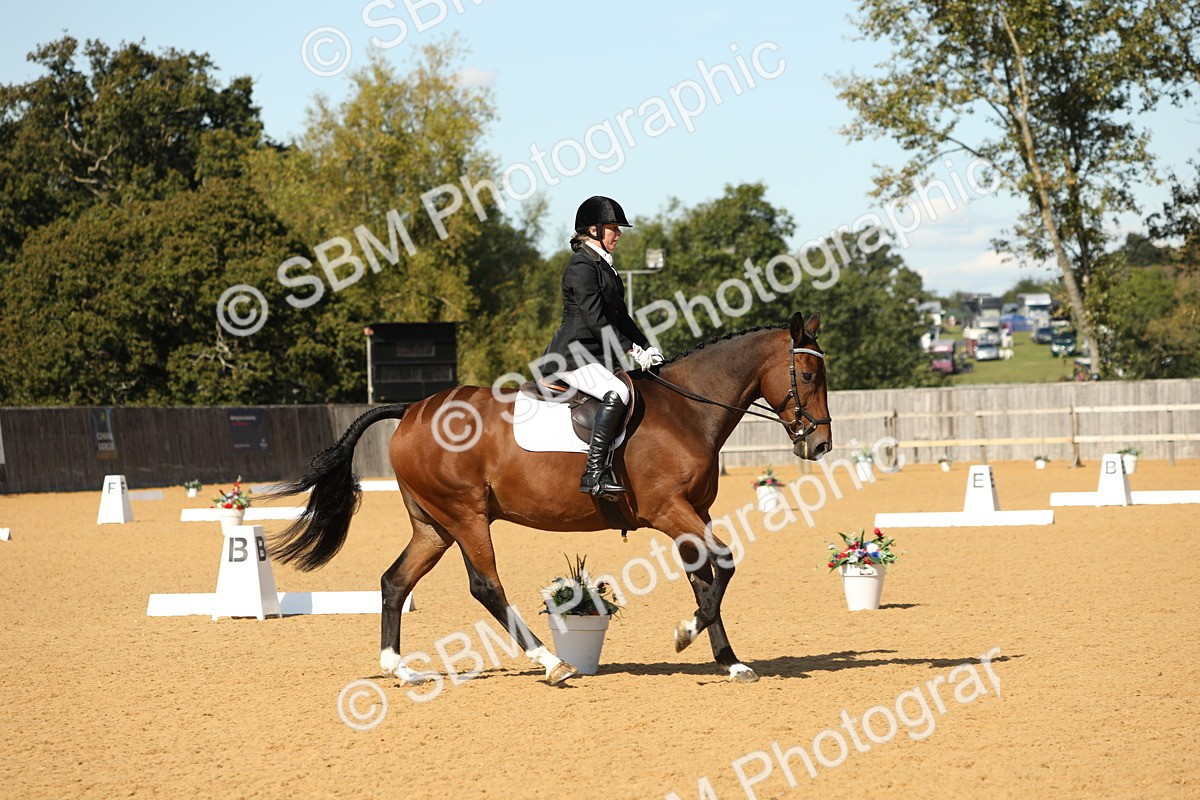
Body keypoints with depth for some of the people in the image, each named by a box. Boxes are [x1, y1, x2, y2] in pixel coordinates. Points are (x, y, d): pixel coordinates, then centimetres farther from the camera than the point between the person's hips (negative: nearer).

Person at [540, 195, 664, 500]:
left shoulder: (603, 265, 18)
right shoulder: (582, 265, -12)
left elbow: (620, 316, 21)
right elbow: (595, 318, -19)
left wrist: (646, 348, 8)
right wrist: (630, 351, -18)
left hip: (597, 355, 11)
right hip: (574, 354, -11)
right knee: (617, 394, -31)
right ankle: (594, 474, -35)